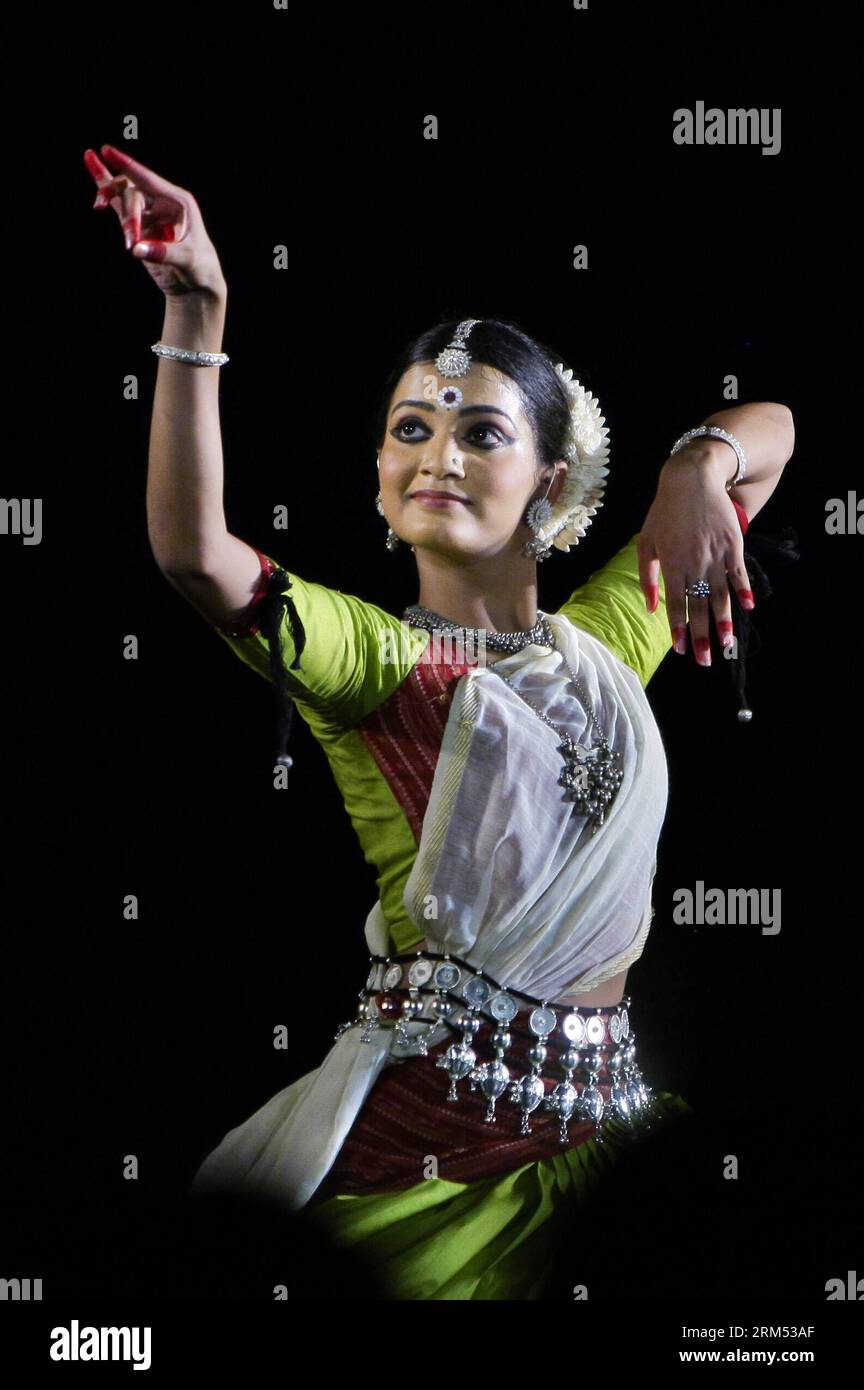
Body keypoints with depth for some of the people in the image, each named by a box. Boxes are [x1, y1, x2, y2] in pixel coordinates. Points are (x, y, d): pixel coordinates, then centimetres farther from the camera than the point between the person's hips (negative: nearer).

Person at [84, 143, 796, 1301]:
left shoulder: (612, 633, 11)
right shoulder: (370, 651, -4)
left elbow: (768, 426, 20)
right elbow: (193, 551, -24)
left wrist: (697, 471, -3)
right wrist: (198, 307, -29)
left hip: (602, 1112, 5)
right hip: (426, 1121, -4)